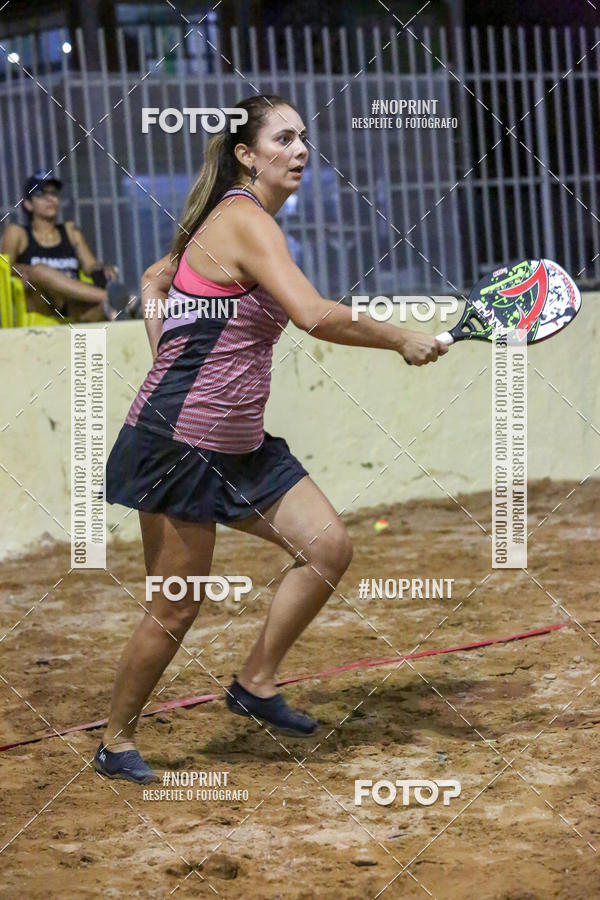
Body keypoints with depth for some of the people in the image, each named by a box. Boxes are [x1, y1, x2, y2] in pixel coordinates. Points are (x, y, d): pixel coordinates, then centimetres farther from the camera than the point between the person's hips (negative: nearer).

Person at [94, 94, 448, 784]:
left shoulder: (235, 221, 13)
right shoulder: (244, 221, -17)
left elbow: (154, 278, 27)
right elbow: (314, 315, -29)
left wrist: (168, 354, 14)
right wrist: (400, 339, -17)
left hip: (240, 446, 9)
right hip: (178, 446, -9)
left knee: (329, 548, -1)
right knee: (176, 609, -1)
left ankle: (255, 685, 13)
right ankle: (115, 742, 17)